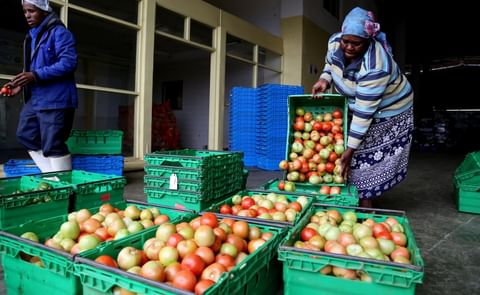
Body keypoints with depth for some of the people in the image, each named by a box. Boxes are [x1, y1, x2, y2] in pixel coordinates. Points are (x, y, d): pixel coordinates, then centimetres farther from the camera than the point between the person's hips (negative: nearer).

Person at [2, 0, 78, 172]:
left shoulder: (59, 32, -8)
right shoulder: (32, 36, 19)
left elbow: (68, 63, -20)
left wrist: (35, 76, -24)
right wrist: (21, 84, 10)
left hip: (55, 99, -10)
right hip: (34, 99, 10)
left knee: (52, 145, -7)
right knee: (25, 135, 14)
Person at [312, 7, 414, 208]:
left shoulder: (375, 67, -37)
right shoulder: (335, 42, -17)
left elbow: (364, 112, -35)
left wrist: (350, 149, -31)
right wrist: (324, 79, -12)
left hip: (387, 111, -6)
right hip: (353, 104, 6)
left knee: (369, 158, -6)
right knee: (349, 162, 4)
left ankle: (366, 201, 8)